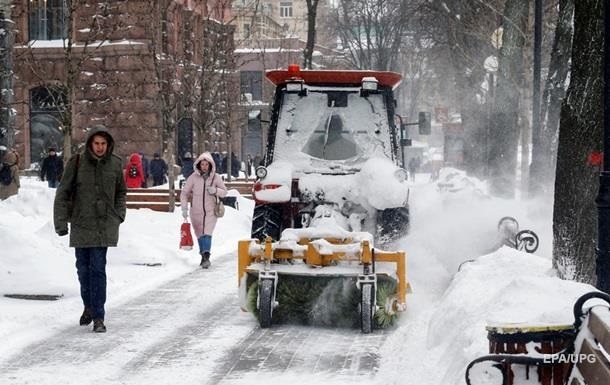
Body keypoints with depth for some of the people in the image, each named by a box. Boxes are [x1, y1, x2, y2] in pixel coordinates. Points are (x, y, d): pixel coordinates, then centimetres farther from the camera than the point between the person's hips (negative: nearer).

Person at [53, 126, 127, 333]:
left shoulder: (115, 164, 1)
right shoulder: (77, 162, -5)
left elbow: (121, 192, 17)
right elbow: (63, 193, -1)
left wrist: (119, 214, 6)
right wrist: (61, 221, -6)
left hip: (105, 225, -1)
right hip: (81, 224, 1)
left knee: (98, 268, -8)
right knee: (83, 268, 10)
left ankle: (98, 316, -6)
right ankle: (89, 305, 32)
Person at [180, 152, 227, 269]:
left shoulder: (215, 177, -3)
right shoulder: (193, 177, -4)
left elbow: (224, 192, 6)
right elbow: (184, 193, 2)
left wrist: (215, 191, -15)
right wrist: (184, 208, -5)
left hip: (211, 211, -2)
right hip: (196, 211, 2)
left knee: (207, 233, -19)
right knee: (200, 235, 11)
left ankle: (206, 256, -27)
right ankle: (203, 257, 27)